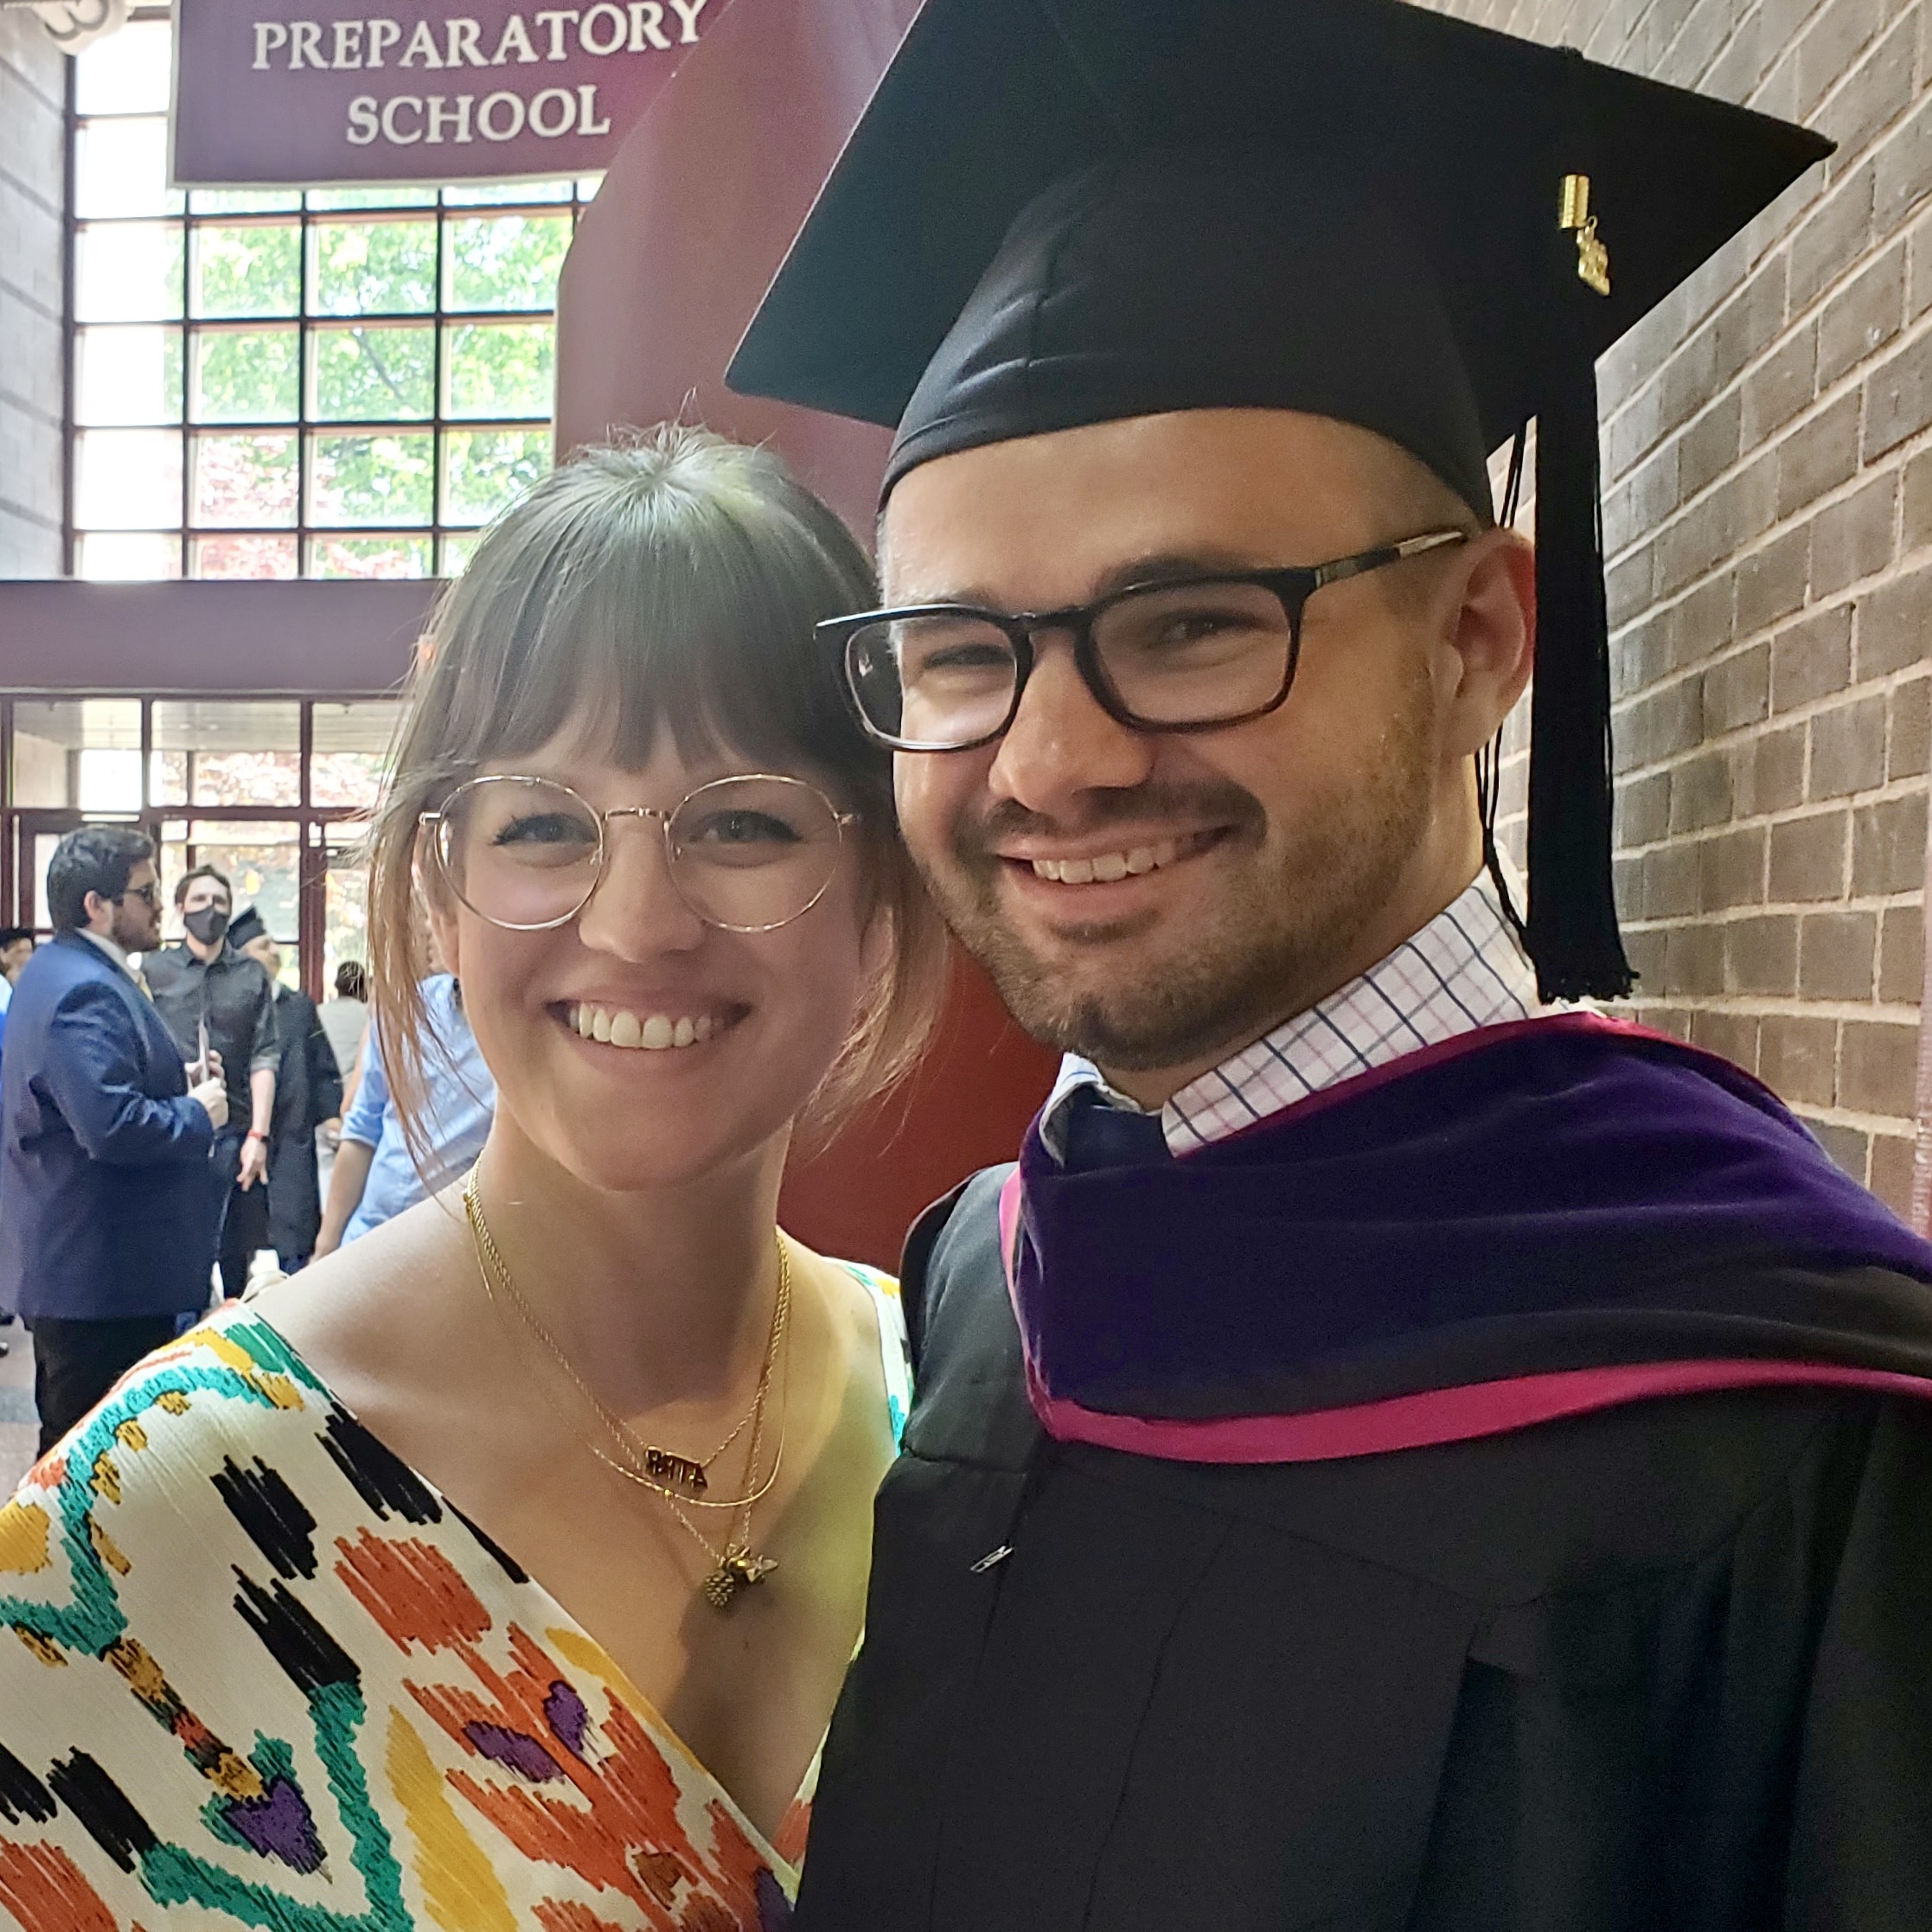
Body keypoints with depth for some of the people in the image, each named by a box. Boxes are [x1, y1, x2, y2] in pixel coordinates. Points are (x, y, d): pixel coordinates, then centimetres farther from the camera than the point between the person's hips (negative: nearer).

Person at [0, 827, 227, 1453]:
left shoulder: (59, 971, 14)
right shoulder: (87, 990, -20)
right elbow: (112, 1126, -29)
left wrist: (177, 1088, 10)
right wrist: (197, 1114, -13)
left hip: (75, 1265, 11)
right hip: (103, 1276, -11)